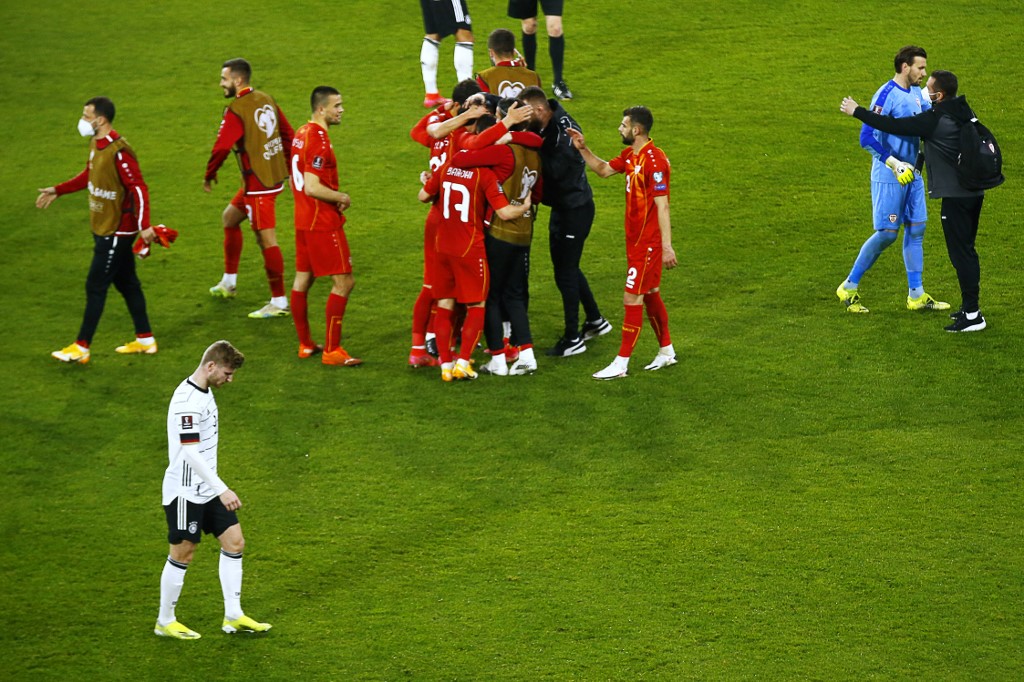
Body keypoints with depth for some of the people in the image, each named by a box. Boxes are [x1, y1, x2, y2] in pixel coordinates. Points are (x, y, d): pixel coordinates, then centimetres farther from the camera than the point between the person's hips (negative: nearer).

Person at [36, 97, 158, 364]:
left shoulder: (119, 152, -25)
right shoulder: (96, 144, 5)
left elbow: (139, 188, -25)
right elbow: (89, 176, 22)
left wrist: (144, 226, -31)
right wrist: (57, 191, 24)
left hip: (117, 230, -9)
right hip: (103, 228, 9)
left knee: (96, 286, -4)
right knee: (126, 283, 16)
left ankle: (81, 348, 3)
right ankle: (145, 340, 25)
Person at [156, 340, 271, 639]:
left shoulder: (205, 392, 9)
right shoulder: (187, 400, -22)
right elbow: (190, 452, -27)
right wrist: (222, 489, -27)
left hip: (207, 489, 9)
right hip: (185, 491, -9)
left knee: (234, 542, 6)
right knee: (182, 554, 1)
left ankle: (233, 617, 11)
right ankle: (165, 622, 15)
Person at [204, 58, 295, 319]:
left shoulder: (236, 111, -17)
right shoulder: (266, 100, 8)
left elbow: (221, 148, -22)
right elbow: (288, 135, 14)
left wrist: (209, 176, -7)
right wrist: (288, 168, 23)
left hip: (258, 184, -10)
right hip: (274, 177, 10)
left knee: (267, 239, -5)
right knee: (230, 217, 25)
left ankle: (279, 302, -3)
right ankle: (229, 282, 35)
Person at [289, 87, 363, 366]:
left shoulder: (301, 134, 11)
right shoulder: (318, 140, -20)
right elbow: (312, 187, -26)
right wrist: (342, 198, -12)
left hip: (303, 221, 10)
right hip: (323, 224, -10)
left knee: (303, 279, 14)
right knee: (343, 282, -6)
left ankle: (305, 344, 23)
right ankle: (332, 351, -5)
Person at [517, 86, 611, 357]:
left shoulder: (565, 131, -26)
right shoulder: (545, 127, 2)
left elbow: (554, 170, -30)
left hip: (575, 209, -10)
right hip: (561, 207, 10)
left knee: (566, 272, -2)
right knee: (566, 268, 20)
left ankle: (573, 339, 8)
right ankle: (596, 321, 36)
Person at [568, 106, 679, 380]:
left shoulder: (654, 160, -21)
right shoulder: (630, 155, 7)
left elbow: (662, 205, -23)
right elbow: (604, 169, 24)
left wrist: (667, 246, -24)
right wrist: (583, 149, 9)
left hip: (648, 242, -10)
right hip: (635, 240, 10)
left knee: (632, 298, -6)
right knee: (650, 295, 18)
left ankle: (621, 364, -2)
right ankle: (666, 351, 31)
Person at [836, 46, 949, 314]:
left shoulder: (916, 93, 8)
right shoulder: (886, 95, -18)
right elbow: (867, 138, -21)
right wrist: (895, 164, -27)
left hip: (911, 174, 8)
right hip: (888, 177, -8)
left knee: (916, 229, 8)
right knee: (887, 233, -6)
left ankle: (916, 295, 14)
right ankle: (849, 287, 8)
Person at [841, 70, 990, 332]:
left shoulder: (934, 120, -17)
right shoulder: (963, 112, 9)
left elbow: (894, 126, -13)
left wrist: (857, 111, -4)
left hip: (955, 196, -9)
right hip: (974, 192, 9)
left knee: (961, 253, -5)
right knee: (966, 251, 18)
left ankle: (972, 315, -4)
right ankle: (970, 307, 25)